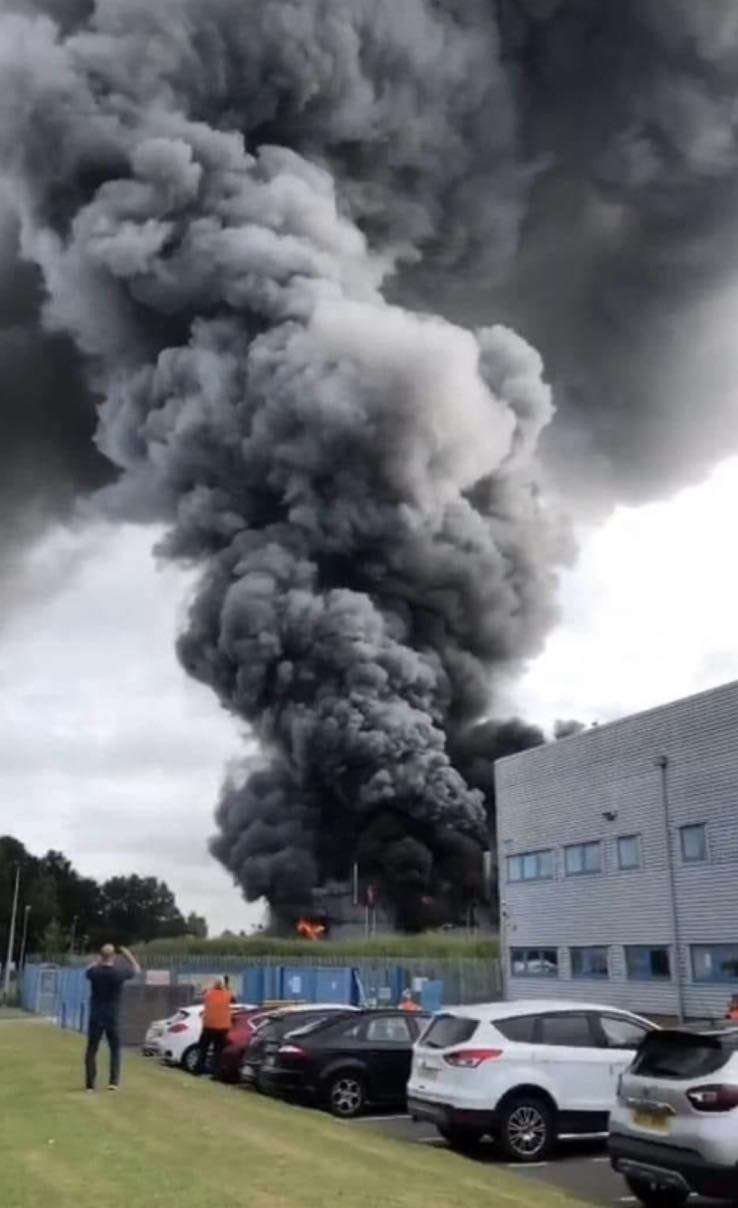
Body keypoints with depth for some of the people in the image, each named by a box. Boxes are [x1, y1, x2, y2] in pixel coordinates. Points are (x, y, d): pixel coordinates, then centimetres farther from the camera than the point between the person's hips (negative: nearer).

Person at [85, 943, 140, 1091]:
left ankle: (90, 1083, 8)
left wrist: (99, 960, 17)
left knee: (91, 1050, 10)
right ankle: (114, 1081, 3)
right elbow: (136, 969, 8)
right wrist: (127, 955, 13)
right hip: (112, 1018, -1)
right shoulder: (119, 972, -11)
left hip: (95, 1017, 1)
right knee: (115, 1050, 11)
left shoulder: (94, 972, -8)